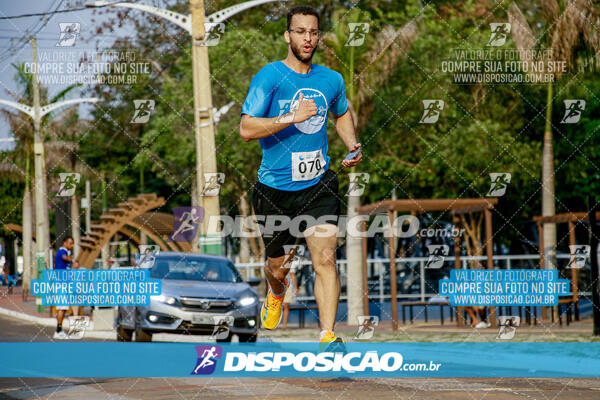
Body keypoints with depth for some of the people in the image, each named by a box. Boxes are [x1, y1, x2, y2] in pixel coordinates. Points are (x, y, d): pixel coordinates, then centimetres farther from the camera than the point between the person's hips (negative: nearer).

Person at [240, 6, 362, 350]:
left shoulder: (331, 79, 4)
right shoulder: (269, 77, -10)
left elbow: (342, 113, 27)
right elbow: (246, 129, -16)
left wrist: (352, 145, 9)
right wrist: (292, 117, -26)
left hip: (318, 184, 2)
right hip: (275, 188, -2)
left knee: (326, 258, -16)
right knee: (277, 266, 15)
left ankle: (328, 335, -16)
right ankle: (276, 294, 51)